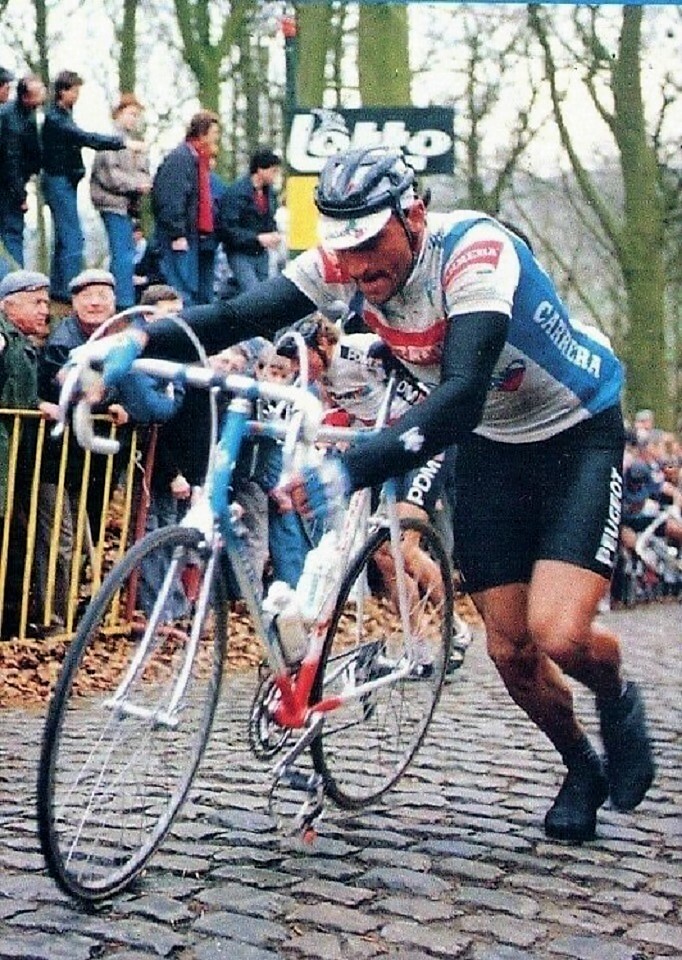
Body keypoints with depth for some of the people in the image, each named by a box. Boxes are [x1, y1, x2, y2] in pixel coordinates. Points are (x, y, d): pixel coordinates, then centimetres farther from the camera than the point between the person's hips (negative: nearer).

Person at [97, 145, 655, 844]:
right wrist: (138, 340, -39)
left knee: (559, 636, -21)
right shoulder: (345, 263, -15)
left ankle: (618, 699, 15)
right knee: (508, 647, 3)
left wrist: (352, 469, -56)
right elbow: (238, 316, -21)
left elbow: (462, 395, -45)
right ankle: (583, 770, 31)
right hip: (489, 446, 6)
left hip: (576, 432, -5)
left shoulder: (474, 249, -33)